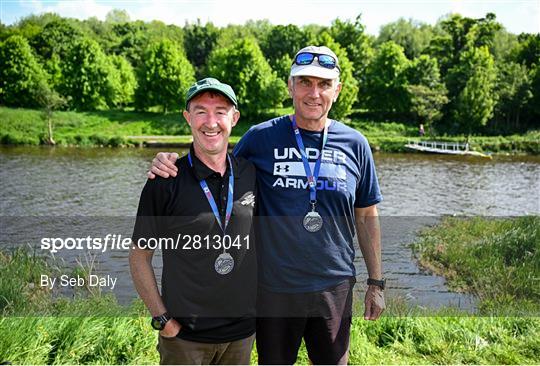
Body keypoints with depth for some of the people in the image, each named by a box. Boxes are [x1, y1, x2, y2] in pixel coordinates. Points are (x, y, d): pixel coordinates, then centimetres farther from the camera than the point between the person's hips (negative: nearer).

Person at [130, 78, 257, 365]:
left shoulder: (252, 174, -1)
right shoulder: (165, 182, -11)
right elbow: (139, 256, -5)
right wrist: (162, 318, -9)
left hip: (243, 330, 4)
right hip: (184, 334, -3)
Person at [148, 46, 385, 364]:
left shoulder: (355, 143, -1)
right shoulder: (262, 137, -6)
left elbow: (367, 216, 5)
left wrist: (376, 282, 6)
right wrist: (169, 167, -16)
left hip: (335, 286, 2)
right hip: (275, 287, -1)